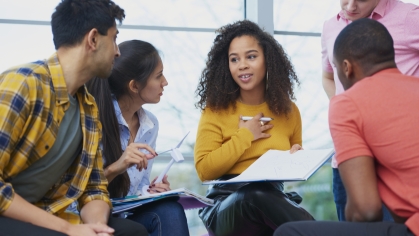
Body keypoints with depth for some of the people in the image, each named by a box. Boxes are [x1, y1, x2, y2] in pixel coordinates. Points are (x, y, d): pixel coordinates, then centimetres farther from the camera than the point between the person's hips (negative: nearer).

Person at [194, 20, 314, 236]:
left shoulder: (288, 110, 13)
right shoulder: (216, 111, 3)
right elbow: (204, 170, -7)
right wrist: (245, 136, -7)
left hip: (273, 199, 2)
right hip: (227, 203, -2)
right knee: (256, 196, -39)